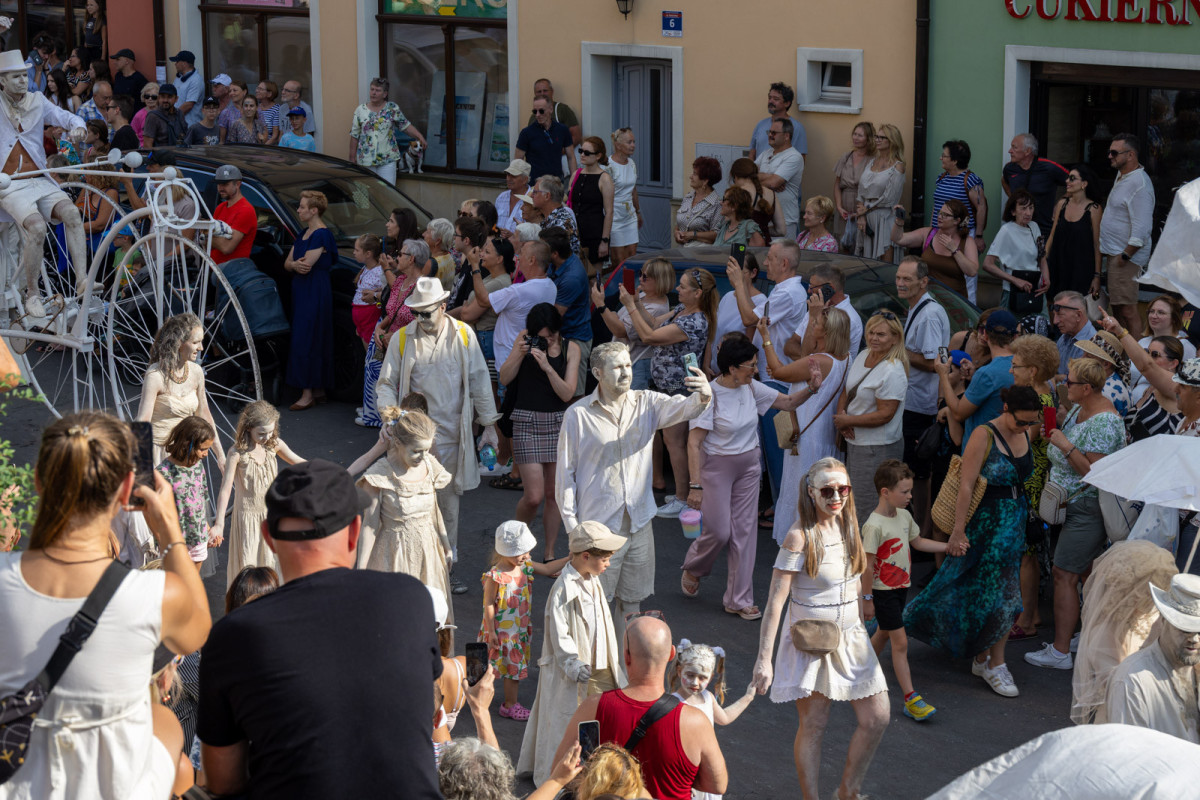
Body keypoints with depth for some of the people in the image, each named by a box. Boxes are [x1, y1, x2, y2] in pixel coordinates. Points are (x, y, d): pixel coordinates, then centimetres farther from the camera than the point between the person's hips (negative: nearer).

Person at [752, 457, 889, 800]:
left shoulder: (847, 524, 1)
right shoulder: (800, 536, -19)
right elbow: (776, 600, -18)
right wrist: (764, 659, -20)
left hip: (850, 637, 6)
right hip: (811, 642, -6)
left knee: (876, 719, 6)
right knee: (812, 726, 1)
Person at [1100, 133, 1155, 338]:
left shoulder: (1139, 184, -19)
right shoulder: (1122, 176, 14)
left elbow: (1141, 229, -23)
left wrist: (1124, 256, -20)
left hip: (1126, 257, -10)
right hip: (1113, 253, 10)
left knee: (1127, 310, -12)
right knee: (1117, 308, 14)